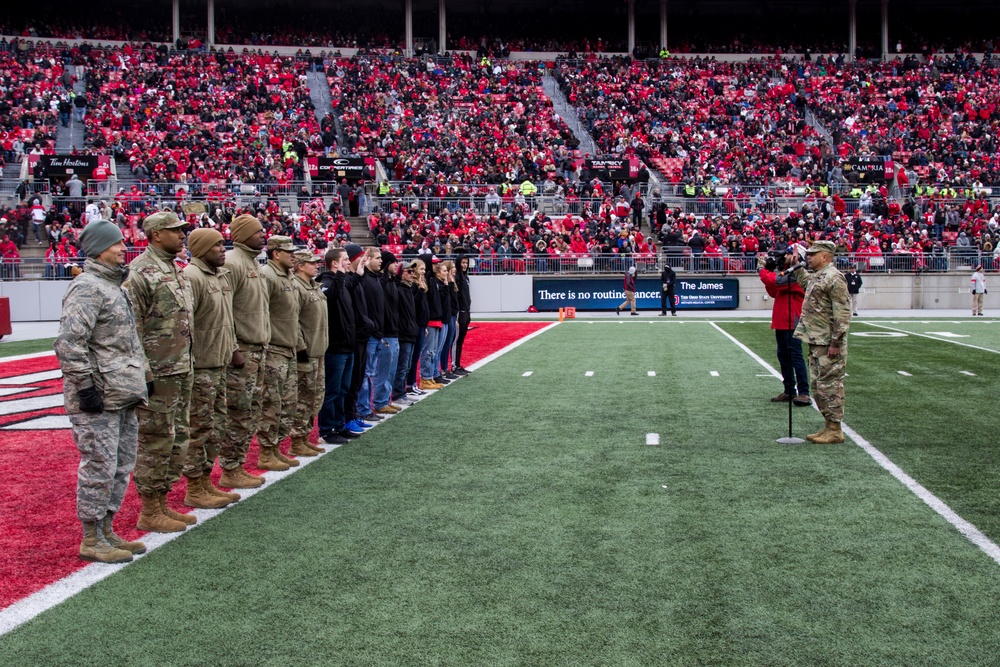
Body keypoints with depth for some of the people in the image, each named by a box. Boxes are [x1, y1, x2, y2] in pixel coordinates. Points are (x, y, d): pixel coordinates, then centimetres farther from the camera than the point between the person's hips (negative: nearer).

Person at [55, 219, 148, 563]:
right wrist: (85, 386, -21)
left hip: (123, 397, 10)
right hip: (98, 400, -10)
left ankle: (106, 531, 26)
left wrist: (138, 378, 22)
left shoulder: (114, 285, 19)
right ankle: (91, 541, 6)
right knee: (99, 468, -4)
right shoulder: (87, 288, -14)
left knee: (121, 466, 15)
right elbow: (69, 342, -21)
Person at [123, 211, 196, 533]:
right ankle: (149, 513, 8)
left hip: (182, 371, 9)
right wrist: (143, 374, -19)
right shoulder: (139, 273, -13)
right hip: (158, 373, -9)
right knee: (155, 441, -2)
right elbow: (131, 329, -17)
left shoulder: (177, 271, 15)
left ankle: (162, 503, 25)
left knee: (177, 439, 14)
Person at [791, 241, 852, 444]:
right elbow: (805, 282, 43)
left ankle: (835, 431, 1)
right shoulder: (816, 278, 15)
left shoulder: (834, 278, -15)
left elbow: (843, 313, -20)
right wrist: (796, 266, 35)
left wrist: (836, 343, -22)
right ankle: (829, 426, 22)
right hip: (816, 343, 10)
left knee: (830, 385, -5)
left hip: (829, 345, -10)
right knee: (818, 386, 14)